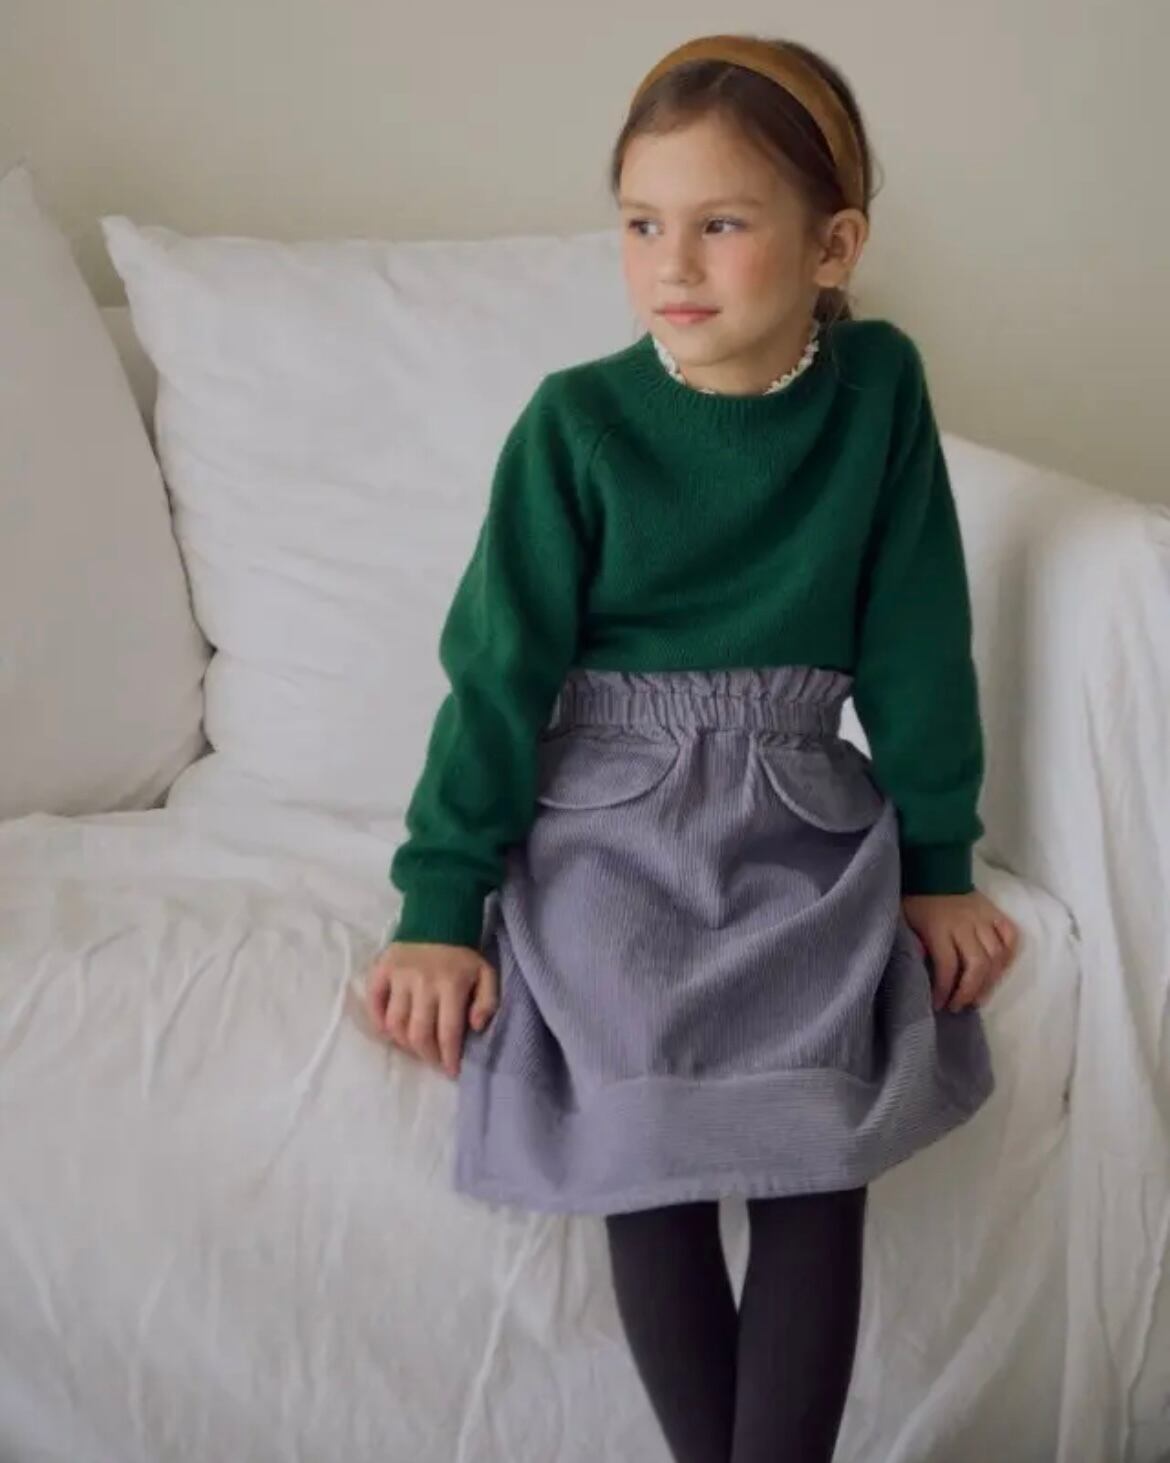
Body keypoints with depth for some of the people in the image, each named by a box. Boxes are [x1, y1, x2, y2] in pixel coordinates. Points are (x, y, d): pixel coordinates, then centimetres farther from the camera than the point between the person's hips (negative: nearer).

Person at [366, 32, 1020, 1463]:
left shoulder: (878, 388, -3)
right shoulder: (576, 421, -7)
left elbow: (914, 643, 3)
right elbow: (501, 666, -5)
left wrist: (940, 861, 6)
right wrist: (439, 903, -7)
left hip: (809, 831, 1)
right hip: (607, 831, -1)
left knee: (817, 1153, -18)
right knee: (649, 1155, -18)